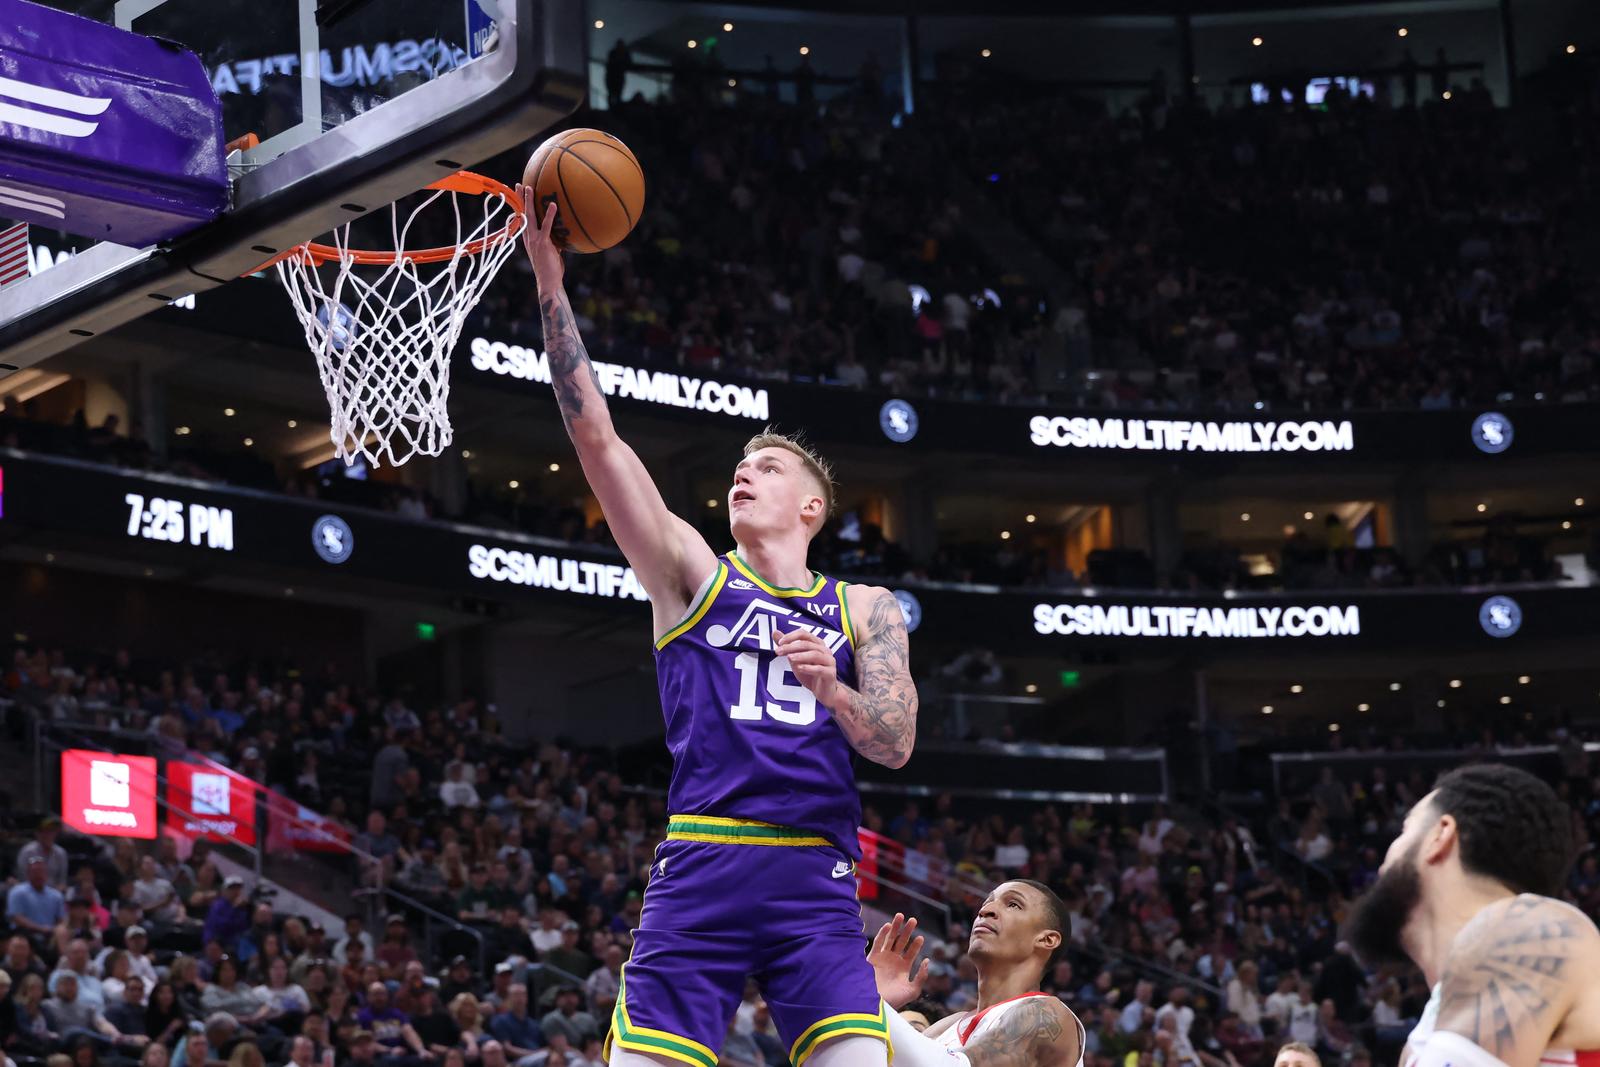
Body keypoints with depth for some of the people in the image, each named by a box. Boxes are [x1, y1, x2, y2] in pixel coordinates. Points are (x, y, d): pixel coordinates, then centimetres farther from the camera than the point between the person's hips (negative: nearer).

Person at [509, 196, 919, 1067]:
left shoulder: (865, 611, 17)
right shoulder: (693, 571, 13)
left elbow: (896, 744, 6)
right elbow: (595, 438, 5)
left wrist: (831, 690, -14)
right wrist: (550, 283, -2)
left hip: (815, 874, 1)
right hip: (701, 868, -1)